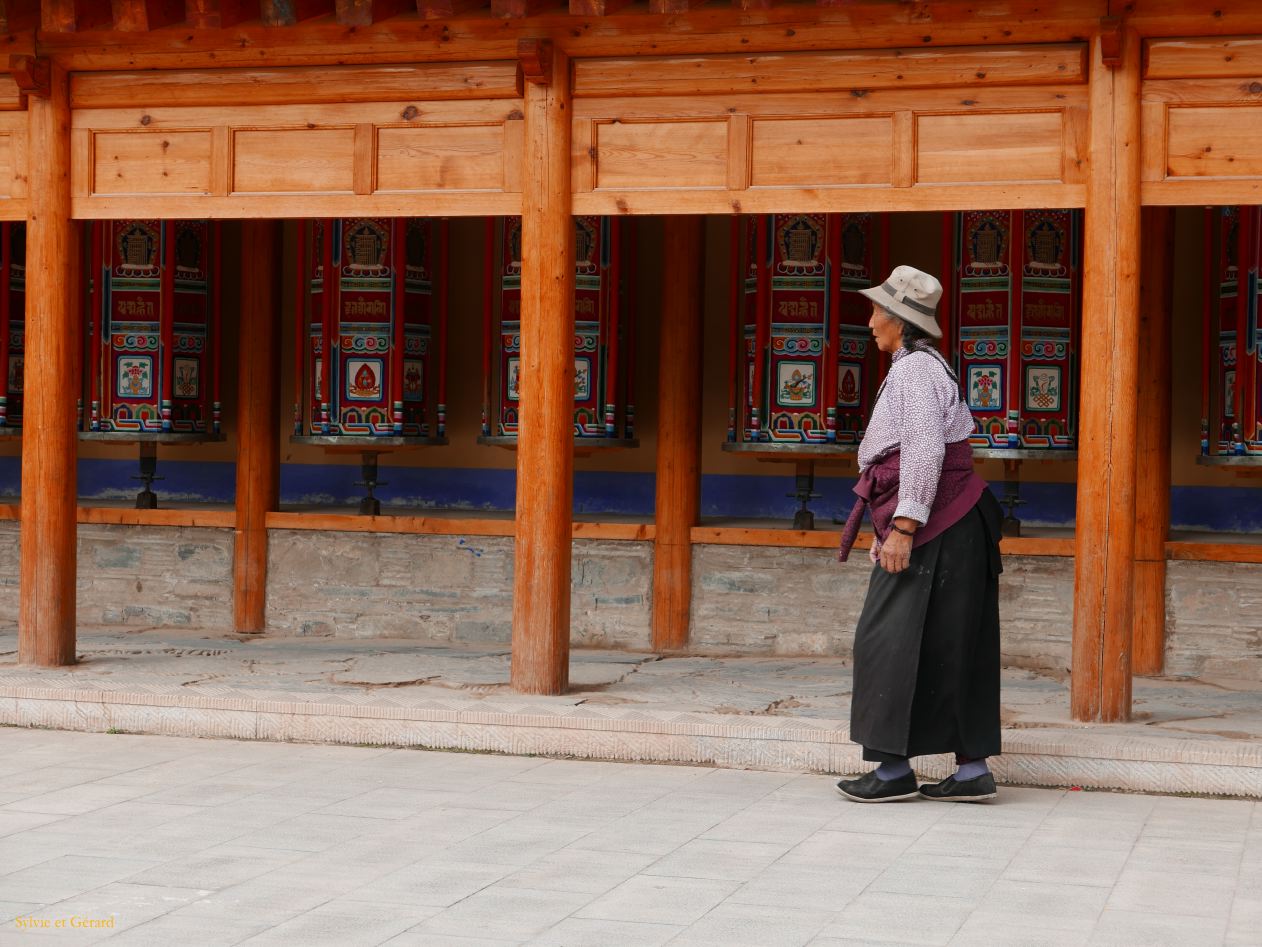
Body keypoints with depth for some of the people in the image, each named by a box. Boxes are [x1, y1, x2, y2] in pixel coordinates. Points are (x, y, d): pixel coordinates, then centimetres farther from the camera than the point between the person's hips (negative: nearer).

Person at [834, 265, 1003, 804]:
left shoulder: (916, 369, -11)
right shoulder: (918, 369, 21)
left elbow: (925, 452, -21)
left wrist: (903, 527, -23)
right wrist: (889, 526, 24)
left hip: (933, 529, -10)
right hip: (951, 528, 10)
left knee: (891, 641, -6)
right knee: (952, 648, 7)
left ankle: (894, 769, -4)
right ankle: (972, 770, 7)